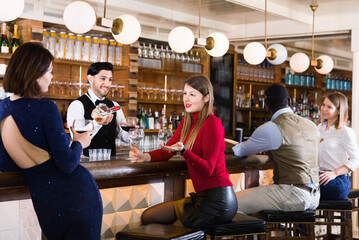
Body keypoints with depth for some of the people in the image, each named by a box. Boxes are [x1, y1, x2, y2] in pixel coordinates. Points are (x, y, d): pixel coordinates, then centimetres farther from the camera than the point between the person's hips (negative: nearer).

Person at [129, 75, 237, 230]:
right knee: (147, 217, 7)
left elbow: (207, 170, -18)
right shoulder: (187, 123, 13)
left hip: (217, 200, -8)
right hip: (202, 197, 8)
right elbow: (167, 151, 8)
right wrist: (145, 157, -11)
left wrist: (183, 150, -31)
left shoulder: (212, 124, -14)